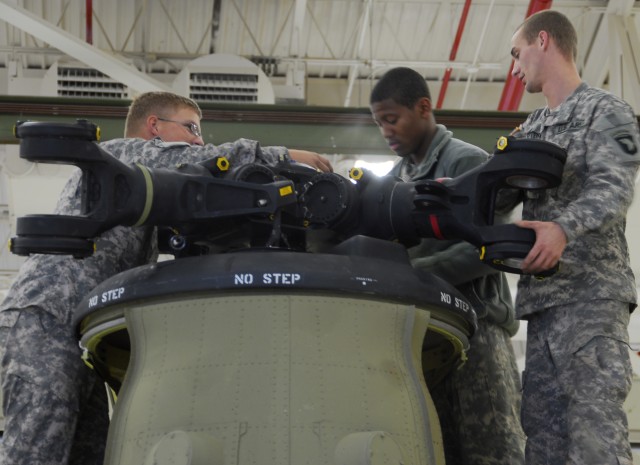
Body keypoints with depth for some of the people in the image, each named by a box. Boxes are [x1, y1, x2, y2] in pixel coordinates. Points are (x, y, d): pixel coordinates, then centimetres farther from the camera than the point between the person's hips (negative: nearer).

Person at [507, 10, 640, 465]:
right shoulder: (530, 129, 25)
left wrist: (563, 228, -33)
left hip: (591, 293, -7)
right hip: (542, 295, 8)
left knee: (595, 427, -15)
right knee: (542, 425, 3)